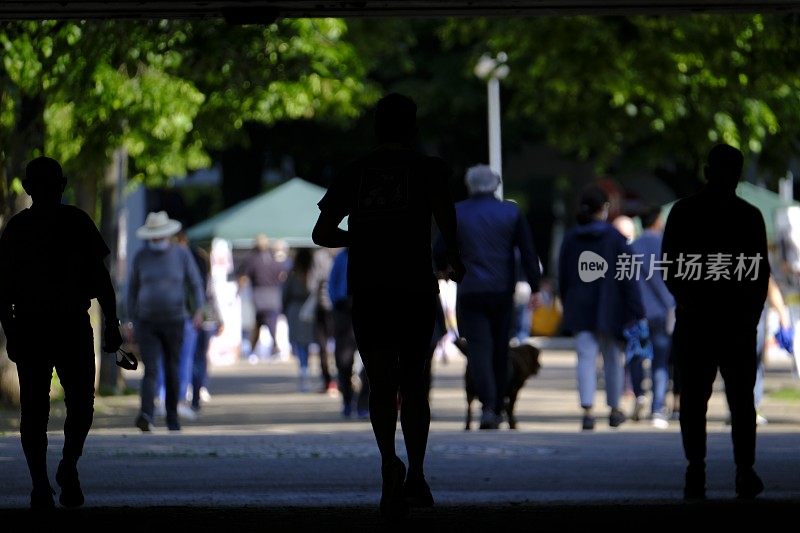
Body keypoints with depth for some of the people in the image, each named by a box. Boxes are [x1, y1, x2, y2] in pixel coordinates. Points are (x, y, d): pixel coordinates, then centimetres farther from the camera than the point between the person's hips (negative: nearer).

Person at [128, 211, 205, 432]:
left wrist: (198, 311, -20)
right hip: (147, 322, 0)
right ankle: (146, 416, -30)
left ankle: (172, 417, 25)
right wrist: (132, 321, 6)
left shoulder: (182, 254, -2)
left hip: (174, 322, 0)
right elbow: (133, 289, 7)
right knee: (151, 370, -16)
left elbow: (195, 284, -4)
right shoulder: (140, 257, 0)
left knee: (172, 371, 9)